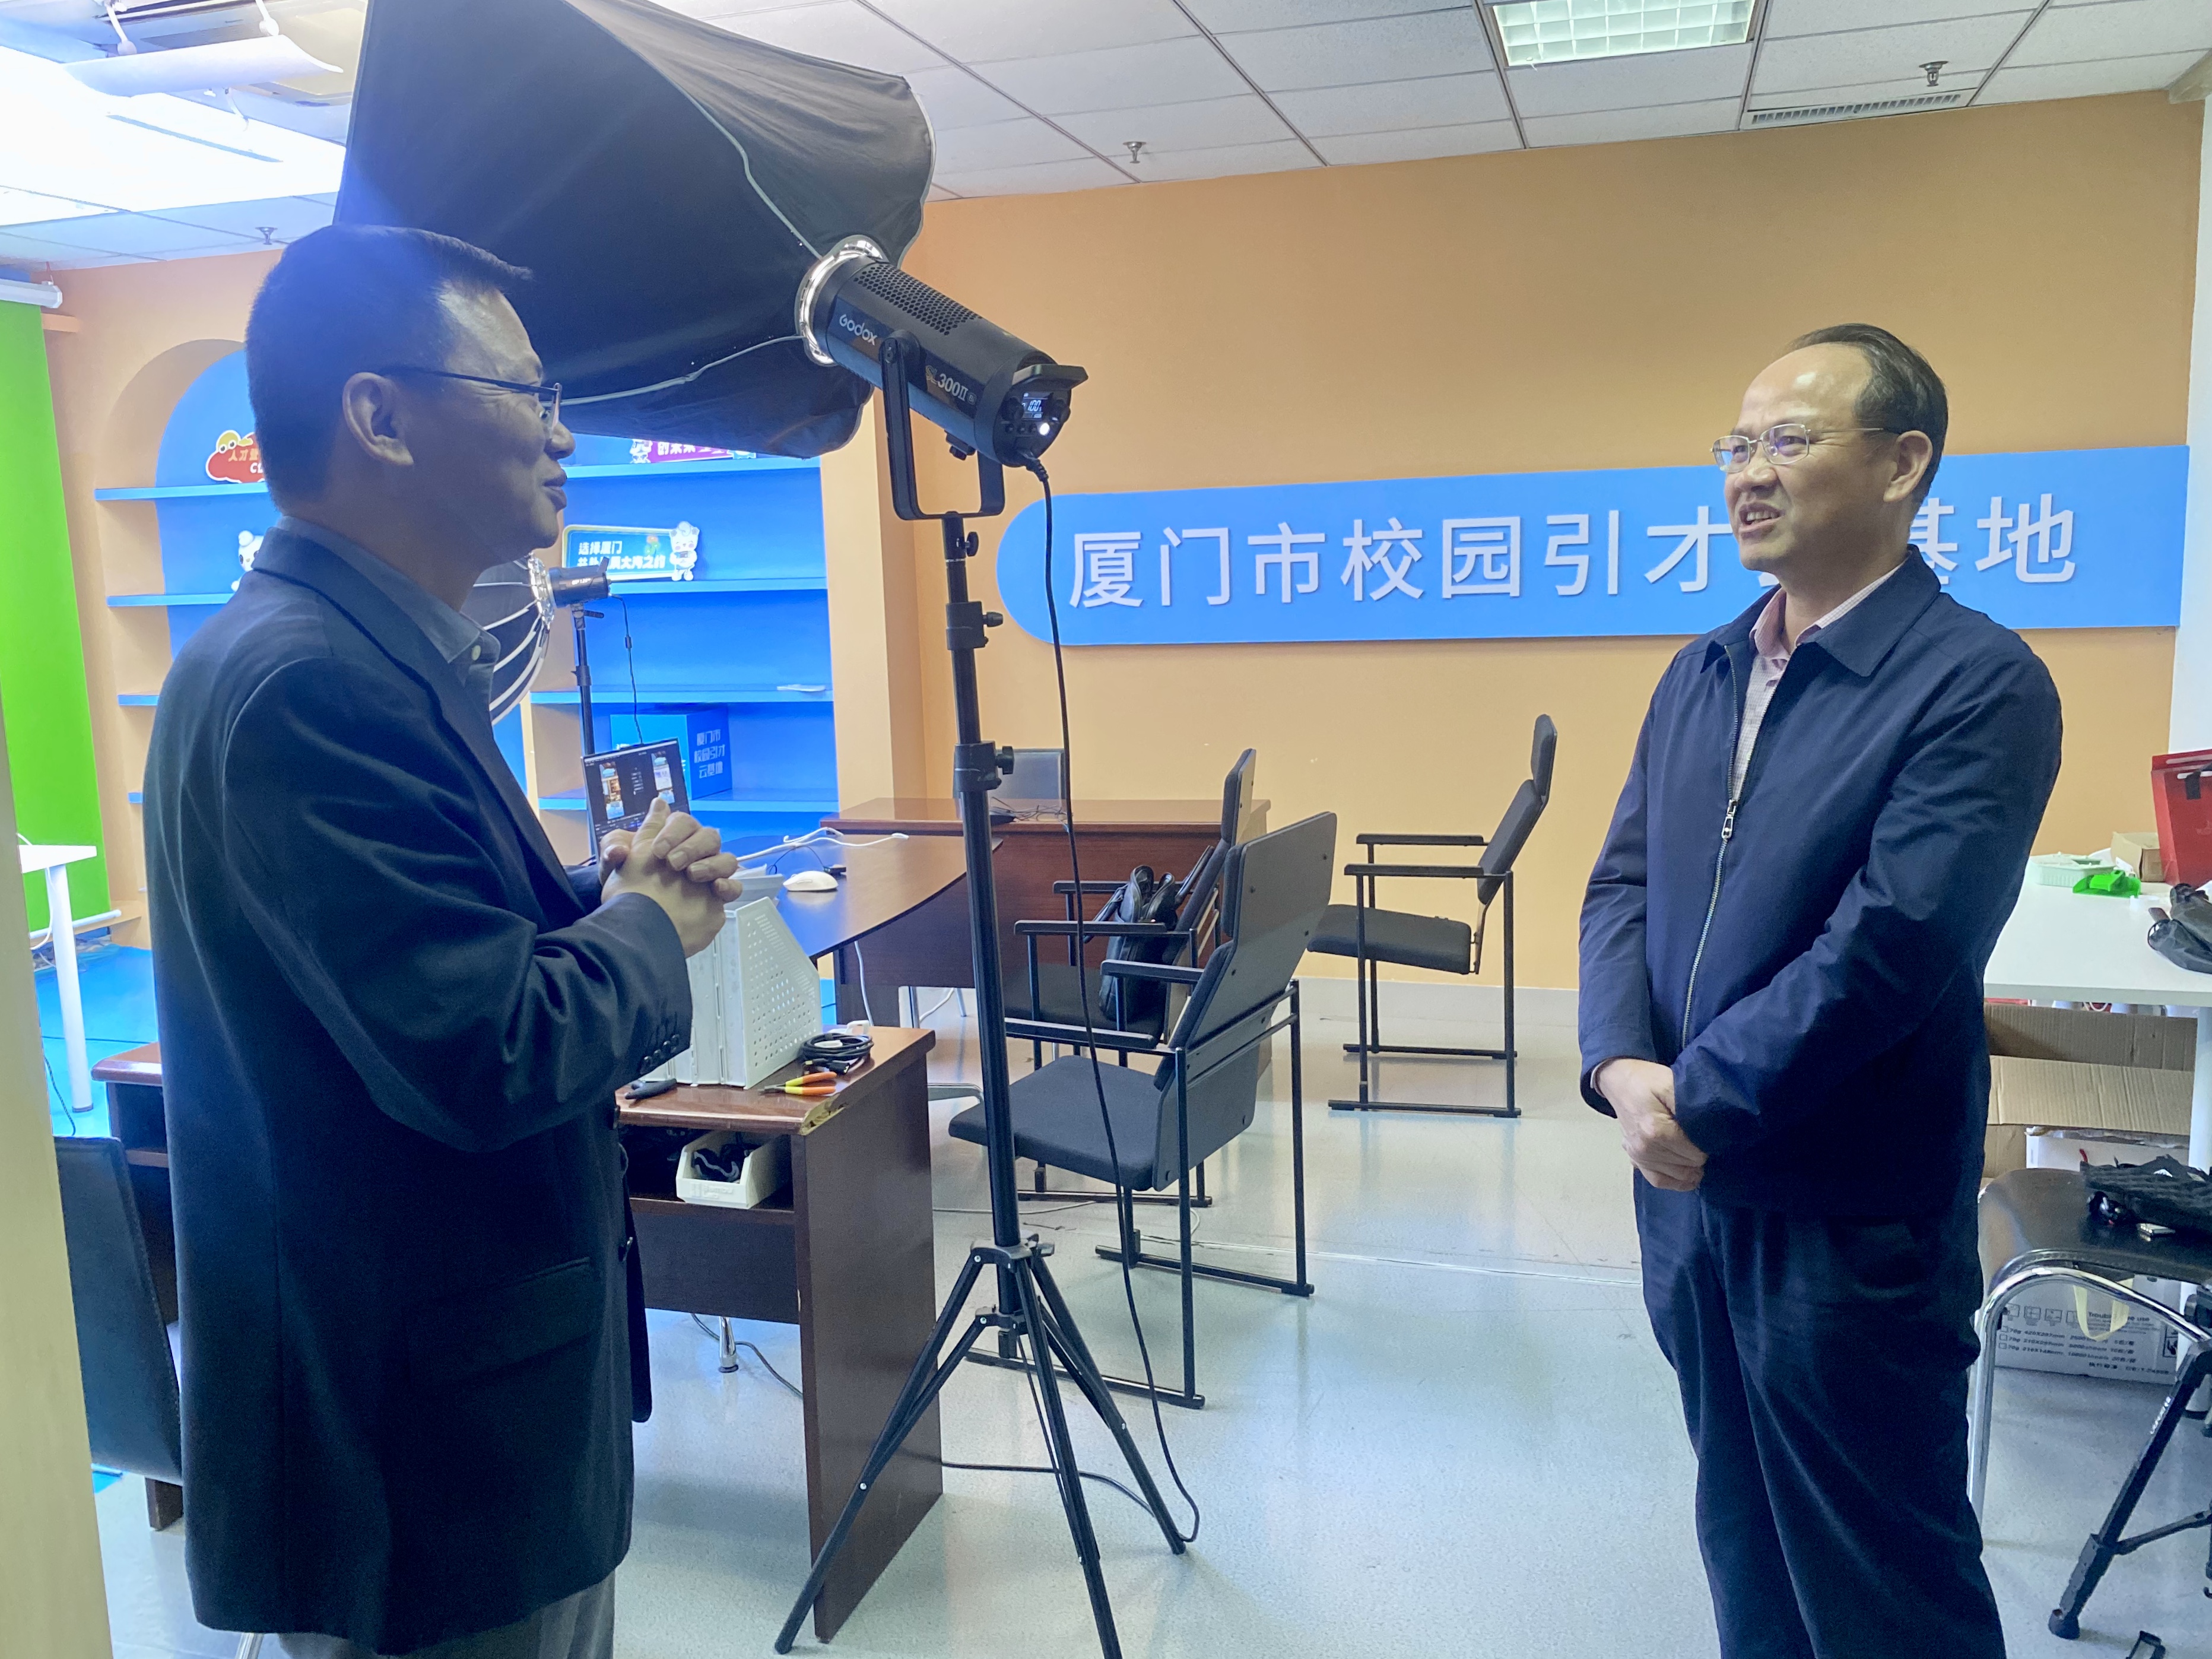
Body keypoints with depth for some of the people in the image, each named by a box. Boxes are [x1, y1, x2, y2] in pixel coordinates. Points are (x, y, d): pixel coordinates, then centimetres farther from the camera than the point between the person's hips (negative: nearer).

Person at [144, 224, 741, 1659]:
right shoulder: (310, 681, -25)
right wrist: (653, 925, -11)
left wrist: (608, 892, -2)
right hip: (417, 1435, -10)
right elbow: (488, 1056, -29)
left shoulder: (386, 653, 7)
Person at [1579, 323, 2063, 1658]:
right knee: (1744, 1544, 22)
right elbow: (1623, 884, 5)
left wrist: (1697, 1100, -18)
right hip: (1688, 1188, 7)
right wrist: (1624, 1069, -12)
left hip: (1851, 1222, -6)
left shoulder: (1981, 683, -14)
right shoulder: (1700, 675, 8)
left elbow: (1890, 944, -23)